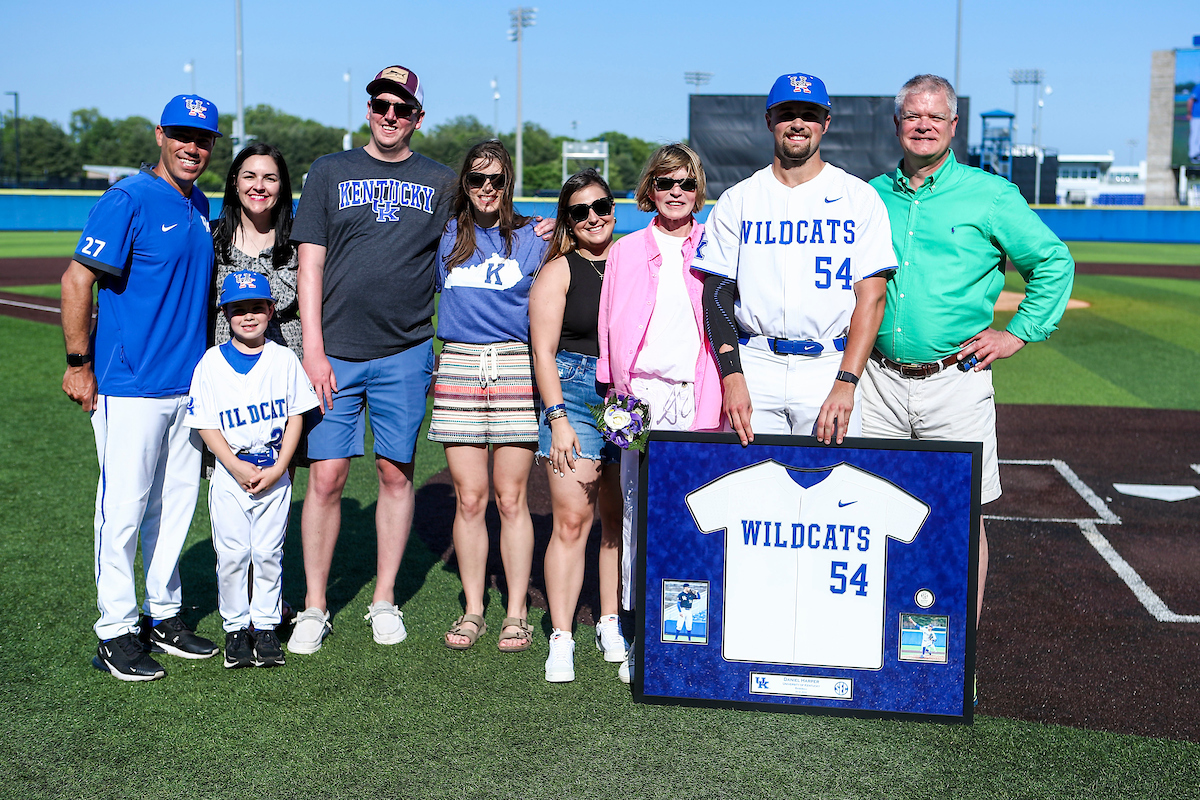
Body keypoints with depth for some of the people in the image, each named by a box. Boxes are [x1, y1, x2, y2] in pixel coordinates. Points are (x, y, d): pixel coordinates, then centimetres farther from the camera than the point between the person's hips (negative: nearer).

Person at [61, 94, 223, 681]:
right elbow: (76, 282, -13)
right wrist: (79, 365, -13)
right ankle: (116, 631, 9)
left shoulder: (199, 206, 13)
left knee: (175, 503, 13)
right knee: (124, 508, -1)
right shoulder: (128, 201, -11)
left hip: (188, 385, 8)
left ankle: (164, 616, 25)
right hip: (130, 387, -7)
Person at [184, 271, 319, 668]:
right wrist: (236, 466, -13)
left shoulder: (284, 359, 2)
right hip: (230, 472, 0)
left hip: (275, 474, 1)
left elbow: (296, 417, 1)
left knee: (268, 553, 4)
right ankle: (236, 625, 16)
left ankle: (266, 625, 16)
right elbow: (206, 424, -3)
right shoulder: (211, 362, -1)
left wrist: (278, 468, -8)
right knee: (231, 554, 1)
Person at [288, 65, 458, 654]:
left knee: (396, 473, 6)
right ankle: (315, 607, 11)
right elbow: (310, 263, 2)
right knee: (326, 476, -2)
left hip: (405, 354, 1)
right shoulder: (330, 172, 8)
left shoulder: (442, 183, 10)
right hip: (335, 352, -1)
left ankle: (384, 600, 19)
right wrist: (313, 350, -6)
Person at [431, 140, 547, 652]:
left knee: (511, 498, 0)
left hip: (516, 368, -1)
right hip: (458, 366, 2)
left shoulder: (530, 239, 7)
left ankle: (516, 613, 10)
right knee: (469, 498, 3)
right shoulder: (446, 237, 11)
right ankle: (472, 610, 15)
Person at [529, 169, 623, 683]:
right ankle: (561, 639, -2)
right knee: (571, 518, -7)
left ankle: (611, 626, 19)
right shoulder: (558, 271, 3)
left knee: (621, 519, 6)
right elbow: (543, 352, -1)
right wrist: (558, 418, -10)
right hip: (574, 393, -3)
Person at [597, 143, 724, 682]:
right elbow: (610, 329, 14)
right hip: (642, 393, 1)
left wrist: (729, 390, 0)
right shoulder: (626, 252, 14)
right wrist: (614, 392, 6)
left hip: (699, 395, -1)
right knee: (638, 511, 0)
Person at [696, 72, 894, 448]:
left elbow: (871, 297, -1)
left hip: (831, 364, -1)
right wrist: (732, 378, -9)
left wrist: (845, 383, -13)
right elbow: (717, 292, 4)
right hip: (754, 364, 1)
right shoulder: (737, 199, 10)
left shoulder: (860, 198, 6)